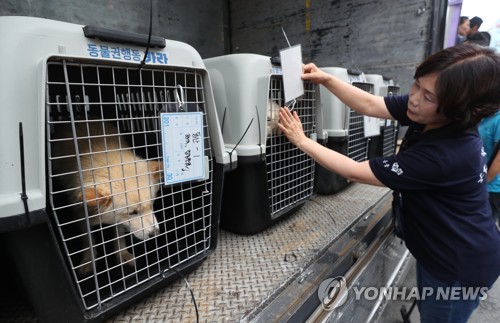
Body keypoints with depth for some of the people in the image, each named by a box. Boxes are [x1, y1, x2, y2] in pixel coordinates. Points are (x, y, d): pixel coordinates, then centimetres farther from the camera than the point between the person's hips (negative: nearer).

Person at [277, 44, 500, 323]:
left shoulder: (447, 155, -38)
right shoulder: (426, 114, -15)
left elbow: (356, 172, -33)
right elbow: (369, 105, -7)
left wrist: (301, 140, -25)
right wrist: (326, 79, -17)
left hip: (459, 266, -8)